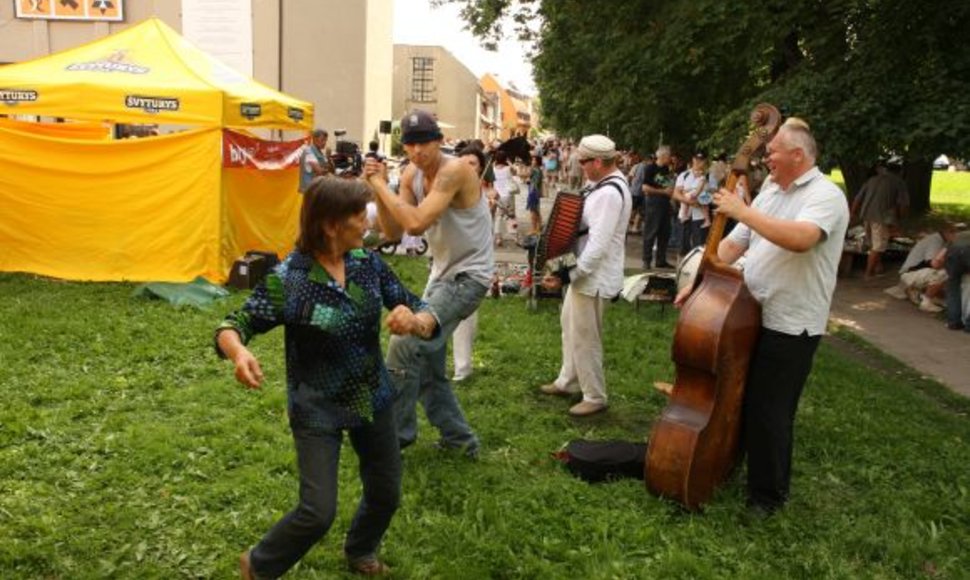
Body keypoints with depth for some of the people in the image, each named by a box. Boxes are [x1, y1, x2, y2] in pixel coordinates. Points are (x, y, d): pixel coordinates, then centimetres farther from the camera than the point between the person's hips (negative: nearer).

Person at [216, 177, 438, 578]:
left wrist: (415, 321, -30)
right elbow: (232, 326, -15)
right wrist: (239, 353, -38)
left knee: (386, 494, 17)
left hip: (373, 398, 5)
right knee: (318, 513, -6)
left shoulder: (368, 264, -7)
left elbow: (423, 313, -5)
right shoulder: (288, 279, -20)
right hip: (317, 409, -5)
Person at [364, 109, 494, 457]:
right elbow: (393, 231, -2)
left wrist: (381, 186, -23)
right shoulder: (411, 175, 2)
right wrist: (378, 189, -14)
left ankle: (396, 432, 1)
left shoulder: (454, 171, -22)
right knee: (427, 367, 14)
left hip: (469, 276, -9)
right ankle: (458, 437, 28)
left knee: (405, 343, -16)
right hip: (442, 273, 9)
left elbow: (416, 223, -33)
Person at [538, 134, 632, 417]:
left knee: (584, 337, 2)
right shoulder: (603, 184, 8)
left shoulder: (610, 193, -25)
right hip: (585, 271, 11)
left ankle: (595, 397, 18)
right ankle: (568, 381, 40)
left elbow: (598, 246, -29)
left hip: (595, 276, -11)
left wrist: (567, 274, -27)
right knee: (570, 324, 23)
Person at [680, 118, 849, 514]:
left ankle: (769, 494, 21)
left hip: (791, 326, -8)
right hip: (751, 315, 8)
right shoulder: (770, 192, 11)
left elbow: (800, 238, -35)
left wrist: (743, 211, -27)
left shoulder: (825, 195, -14)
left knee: (769, 413, 2)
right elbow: (735, 243, 11)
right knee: (738, 400, 20)